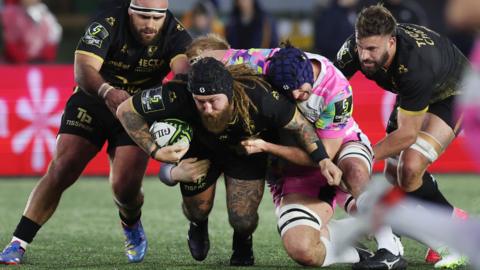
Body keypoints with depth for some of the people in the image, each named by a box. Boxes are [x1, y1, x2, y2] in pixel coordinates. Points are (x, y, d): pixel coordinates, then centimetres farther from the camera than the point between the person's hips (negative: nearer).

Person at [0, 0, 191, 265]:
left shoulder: (174, 34, -18)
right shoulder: (107, 25, -23)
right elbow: (83, 70, -34)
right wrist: (107, 92, -55)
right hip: (92, 103, -1)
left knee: (125, 186, -13)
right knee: (61, 171, -14)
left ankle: (131, 225, 24)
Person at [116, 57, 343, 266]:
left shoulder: (258, 97, -41)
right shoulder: (178, 97, -42)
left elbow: (299, 124, -22)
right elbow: (125, 110, -29)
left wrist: (323, 160, -29)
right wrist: (154, 151, -33)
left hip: (247, 152, -1)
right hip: (200, 148, 1)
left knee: (243, 220, -8)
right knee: (197, 210, 10)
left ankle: (242, 242, 31)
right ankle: (198, 226, 51)